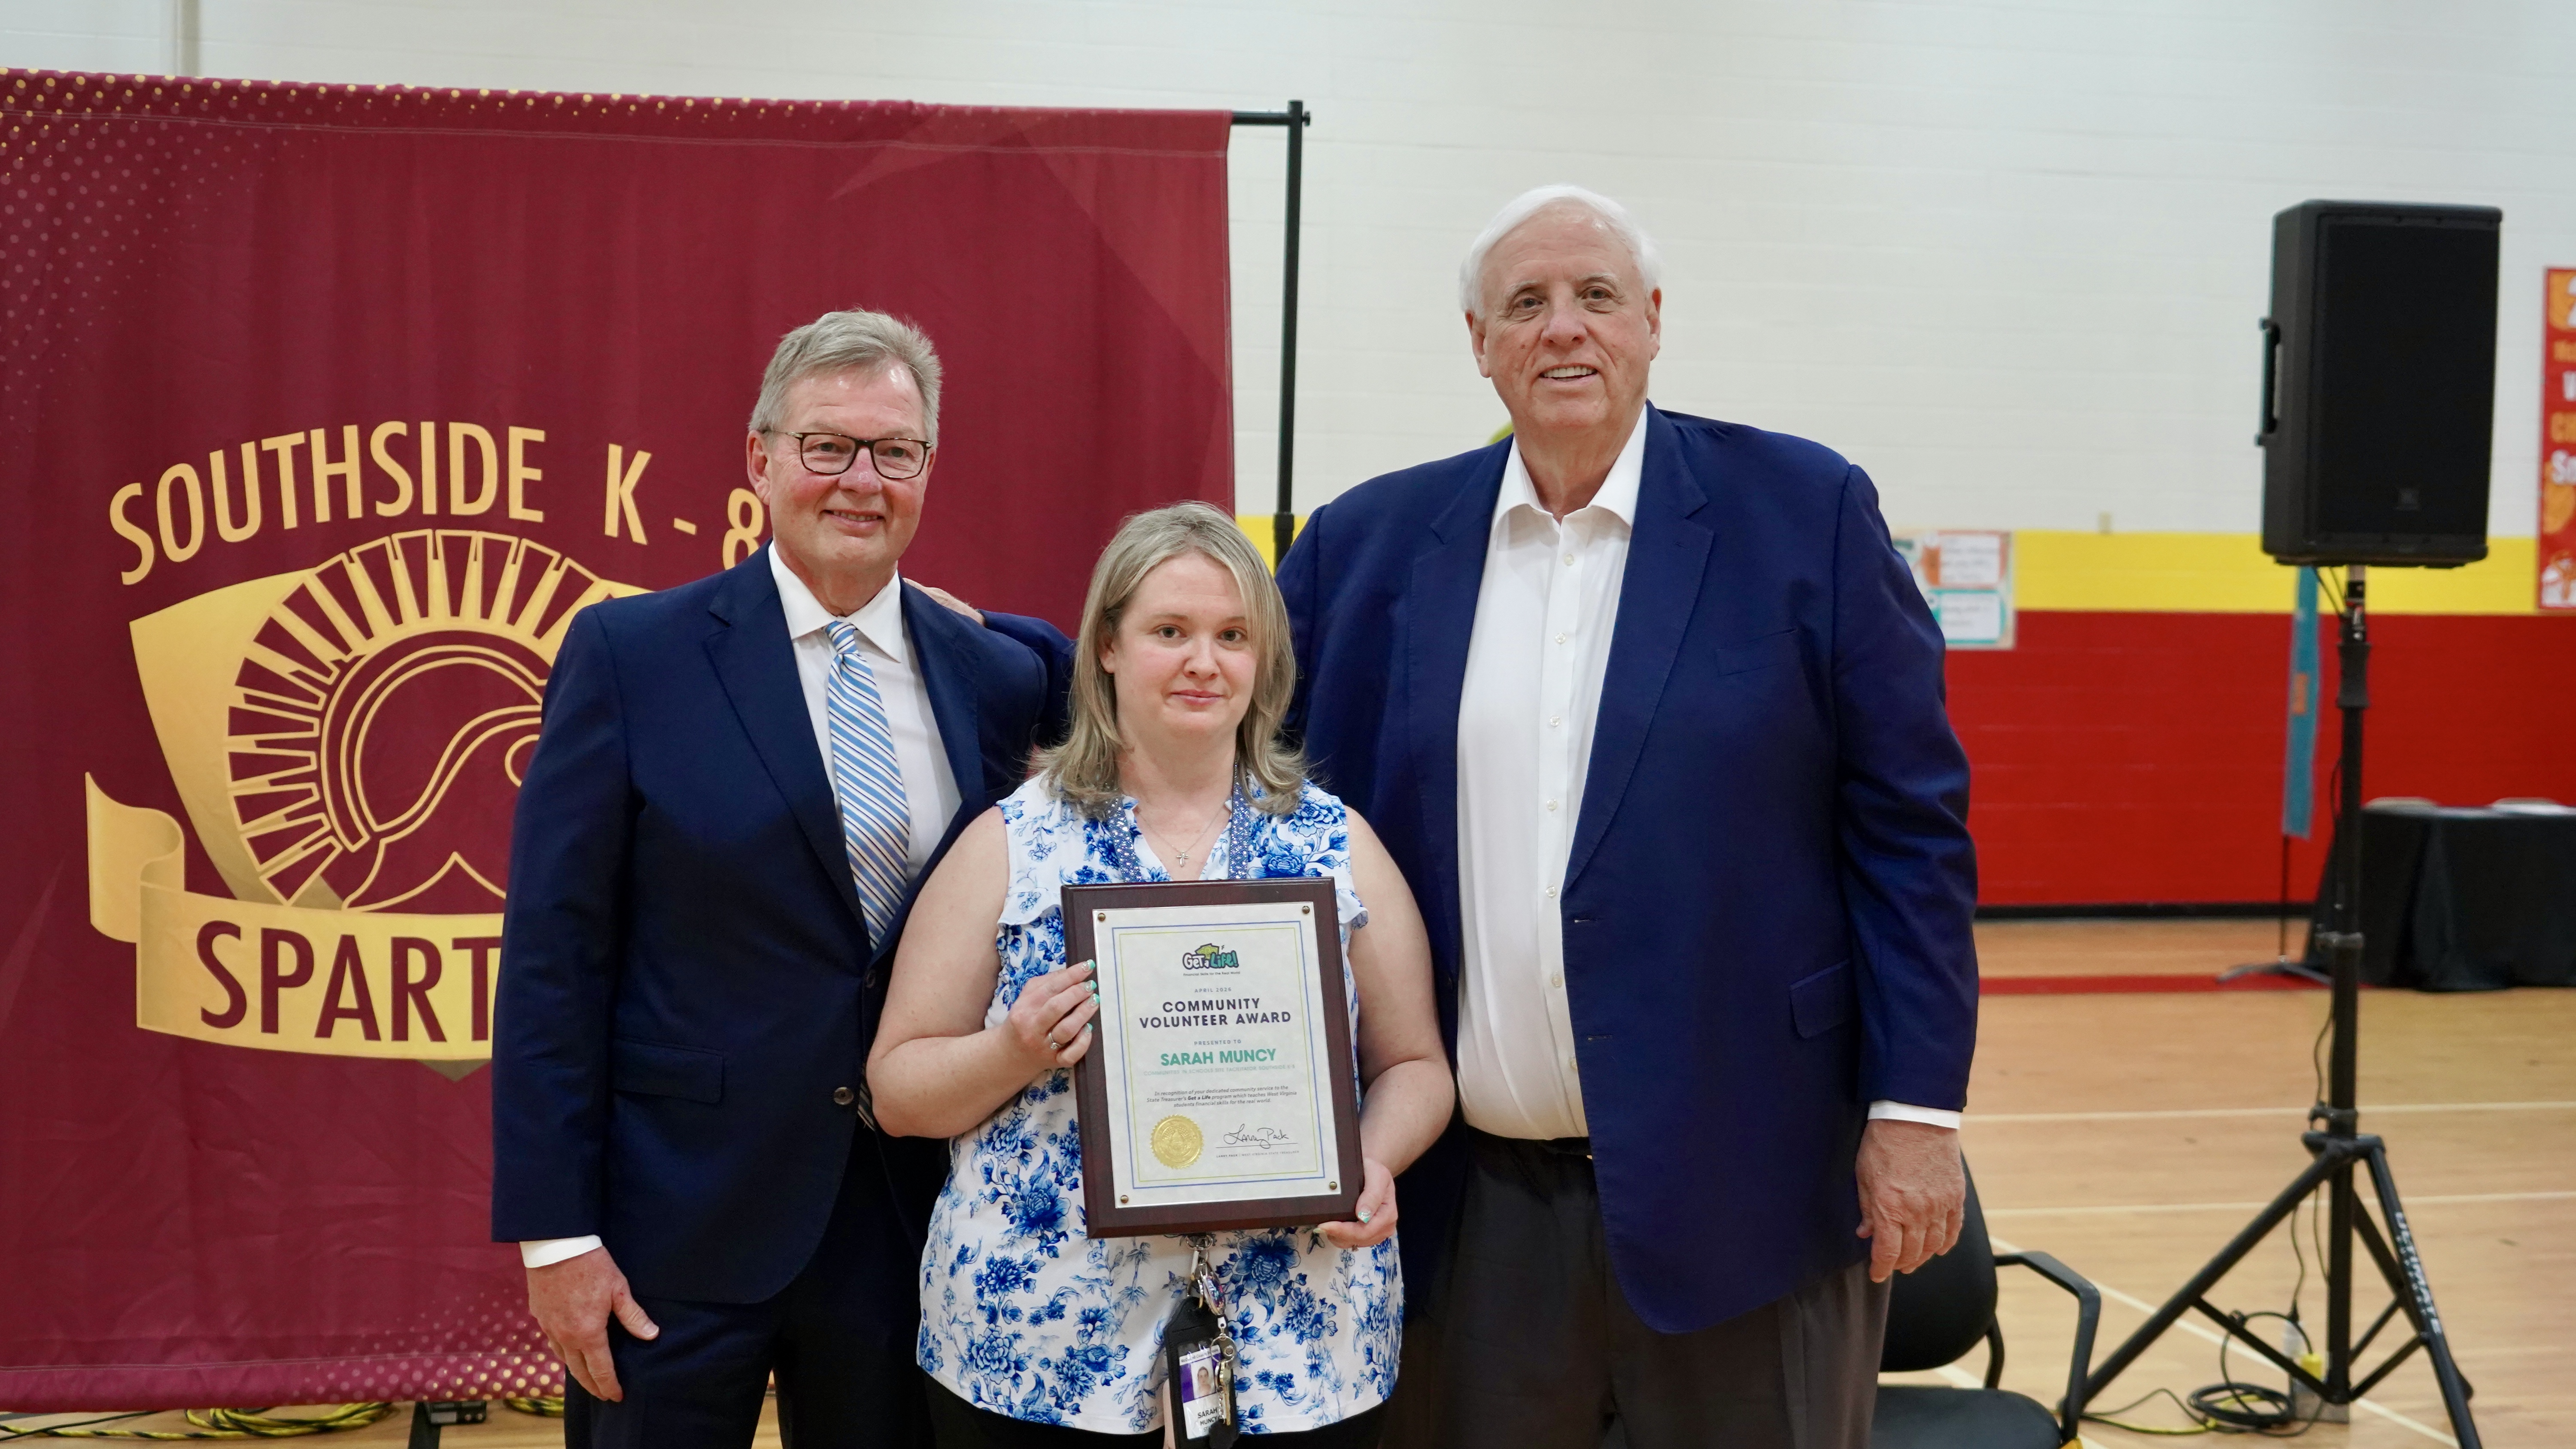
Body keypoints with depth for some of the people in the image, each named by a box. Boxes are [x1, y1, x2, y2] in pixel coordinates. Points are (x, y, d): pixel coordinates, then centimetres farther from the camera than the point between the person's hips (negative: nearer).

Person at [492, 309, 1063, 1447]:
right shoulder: (631, 656, -5)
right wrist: (555, 1231, -10)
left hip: (909, 1225, 3)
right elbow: (553, 957, -6)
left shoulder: (998, 682, 4)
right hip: (678, 1225, -3)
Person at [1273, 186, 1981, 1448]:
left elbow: (1911, 825, -3)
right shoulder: (1369, 541, 6)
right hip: (1470, 1199, 3)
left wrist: (1917, 1107, -7)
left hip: (1738, 1184, -2)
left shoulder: (1806, 514, -2)